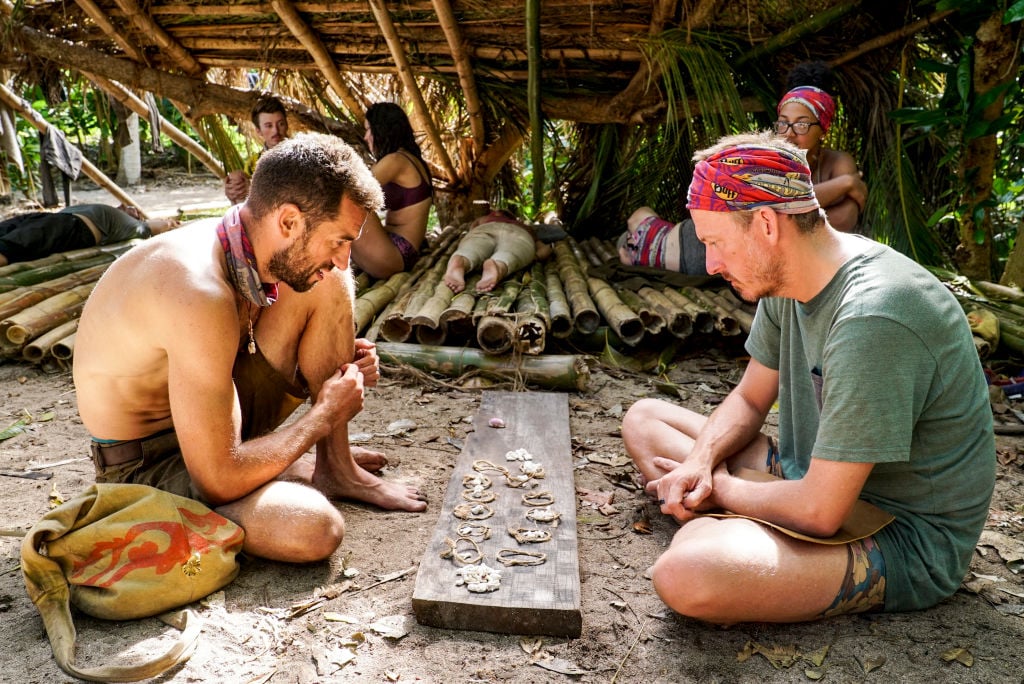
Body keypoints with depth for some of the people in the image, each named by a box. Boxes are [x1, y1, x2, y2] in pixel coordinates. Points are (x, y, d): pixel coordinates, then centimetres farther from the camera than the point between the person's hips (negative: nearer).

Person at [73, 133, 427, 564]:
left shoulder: (243, 247, -8)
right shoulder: (200, 297, -35)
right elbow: (218, 482, -31)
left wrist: (338, 365, -6)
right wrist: (325, 414, -18)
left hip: (210, 414, 8)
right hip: (145, 464, -8)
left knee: (328, 285, -4)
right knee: (314, 528, -36)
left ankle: (337, 467, 0)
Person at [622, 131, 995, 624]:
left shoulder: (871, 318, -31)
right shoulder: (782, 280, -1)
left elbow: (819, 512, -29)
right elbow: (749, 399, 11)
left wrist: (718, 488, -11)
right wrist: (699, 463, -9)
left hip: (907, 539, -9)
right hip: (818, 482, 10)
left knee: (687, 574, -38)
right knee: (644, 419, 10)